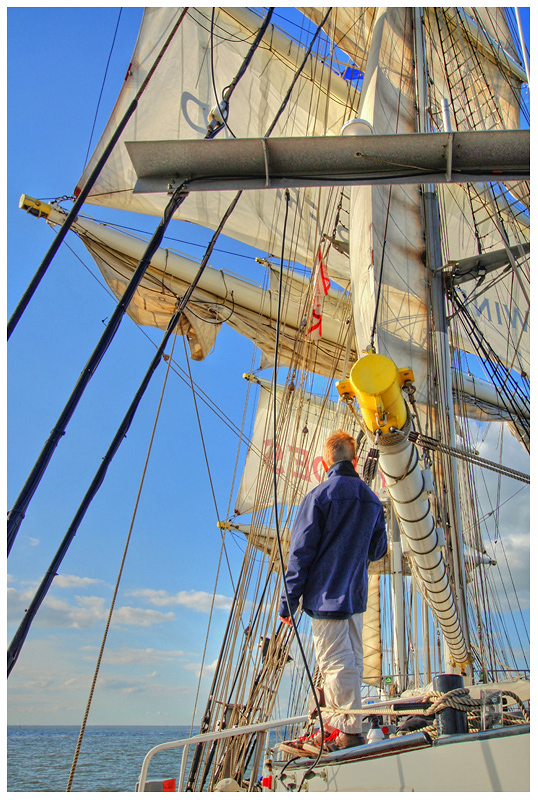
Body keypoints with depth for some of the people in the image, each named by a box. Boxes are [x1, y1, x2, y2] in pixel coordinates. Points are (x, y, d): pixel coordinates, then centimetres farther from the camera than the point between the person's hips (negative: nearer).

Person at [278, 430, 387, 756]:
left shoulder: (319, 496, -11)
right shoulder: (373, 500, 6)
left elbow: (301, 553, -11)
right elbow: (378, 551, 15)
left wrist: (288, 602, -6)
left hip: (326, 594, -7)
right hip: (356, 595, 7)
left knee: (336, 662, 0)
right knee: (351, 661, 13)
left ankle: (349, 732, 6)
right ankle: (333, 727, 24)